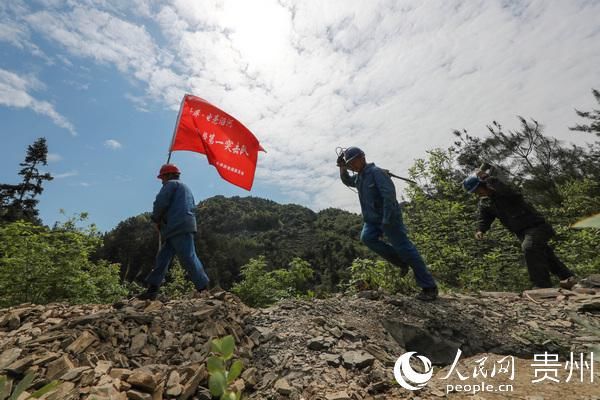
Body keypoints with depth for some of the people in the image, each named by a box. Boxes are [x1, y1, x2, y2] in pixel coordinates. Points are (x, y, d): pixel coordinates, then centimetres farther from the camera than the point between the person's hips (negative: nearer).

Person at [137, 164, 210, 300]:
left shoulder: (171, 184, 3)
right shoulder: (186, 188, 30)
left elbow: (160, 203, -10)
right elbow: (192, 207, 24)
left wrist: (156, 220, 8)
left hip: (178, 227, -10)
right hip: (186, 225, 10)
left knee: (188, 257, -11)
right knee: (163, 257, 11)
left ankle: (204, 288, -9)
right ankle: (152, 289, 13)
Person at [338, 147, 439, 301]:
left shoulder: (376, 172, -13)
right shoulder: (359, 177, 13)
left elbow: (389, 195, -22)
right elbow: (347, 181, 35)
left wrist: (387, 220, -26)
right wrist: (342, 168, 15)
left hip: (389, 218, -8)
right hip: (372, 219, 8)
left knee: (404, 248, -7)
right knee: (367, 237, -18)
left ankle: (429, 287, 6)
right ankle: (401, 262, -1)